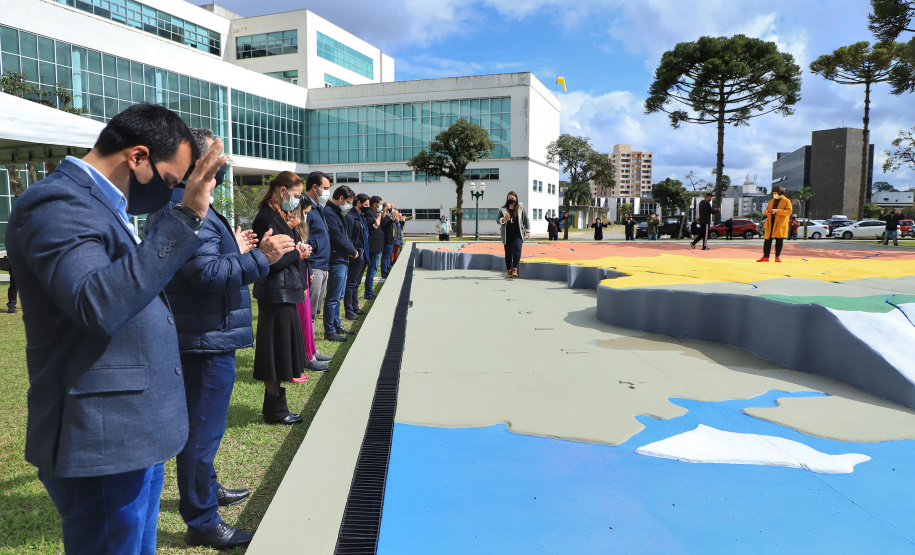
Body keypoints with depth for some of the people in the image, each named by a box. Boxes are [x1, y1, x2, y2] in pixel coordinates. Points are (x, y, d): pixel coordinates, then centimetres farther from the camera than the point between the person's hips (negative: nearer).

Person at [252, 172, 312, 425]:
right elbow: (272, 262, -22)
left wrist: (299, 249, 3)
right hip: (276, 292, -10)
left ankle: (275, 407, 26)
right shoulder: (267, 218, -17)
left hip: (285, 290, 10)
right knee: (277, 348, 0)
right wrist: (297, 254, -10)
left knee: (281, 349, 15)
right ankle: (275, 410, 12)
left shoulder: (280, 215, 14)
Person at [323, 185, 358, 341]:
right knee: (333, 298, -5)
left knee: (338, 296, 18)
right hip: (336, 261, -11)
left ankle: (337, 326, 28)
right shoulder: (329, 213, -16)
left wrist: (351, 250, 3)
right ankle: (329, 331, 1)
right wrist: (353, 252, -5)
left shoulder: (336, 212, 18)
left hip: (342, 260, 11)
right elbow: (338, 238, -18)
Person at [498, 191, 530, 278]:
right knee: (508, 253, 2)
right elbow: (497, 220, 12)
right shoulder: (503, 209, 10)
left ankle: (515, 269, -22)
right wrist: (503, 220, -10)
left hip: (518, 233, -1)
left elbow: (526, 220, 12)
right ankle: (508, 271, 11)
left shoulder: (520, 209, 8)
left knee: (517, 249, -20)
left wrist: (528, 231, 4)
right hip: (507, 235, 1)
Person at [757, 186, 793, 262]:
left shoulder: (786, 201, 2)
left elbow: (788, 211, -9)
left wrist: (777, 210, -19)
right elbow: (766, 209, 22)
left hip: (780, 223, -4)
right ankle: (765, 257, 2)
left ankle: (777, 257, 8)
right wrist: (766, 212, -3)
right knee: (767, 240, -1)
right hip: (770, 222, 4)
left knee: (779, 241, 0)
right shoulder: (771, 201, 19)